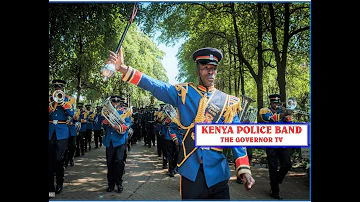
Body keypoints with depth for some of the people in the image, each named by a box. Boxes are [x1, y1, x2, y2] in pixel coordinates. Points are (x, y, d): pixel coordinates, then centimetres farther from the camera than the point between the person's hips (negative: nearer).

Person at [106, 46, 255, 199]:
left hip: (217, 171, 1)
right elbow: (155, 86, -7)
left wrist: (244, 169, -11)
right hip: (191, 170, 0)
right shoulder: (184, 93, 4)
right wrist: (124, 68, -19)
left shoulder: (228, 102, 5)